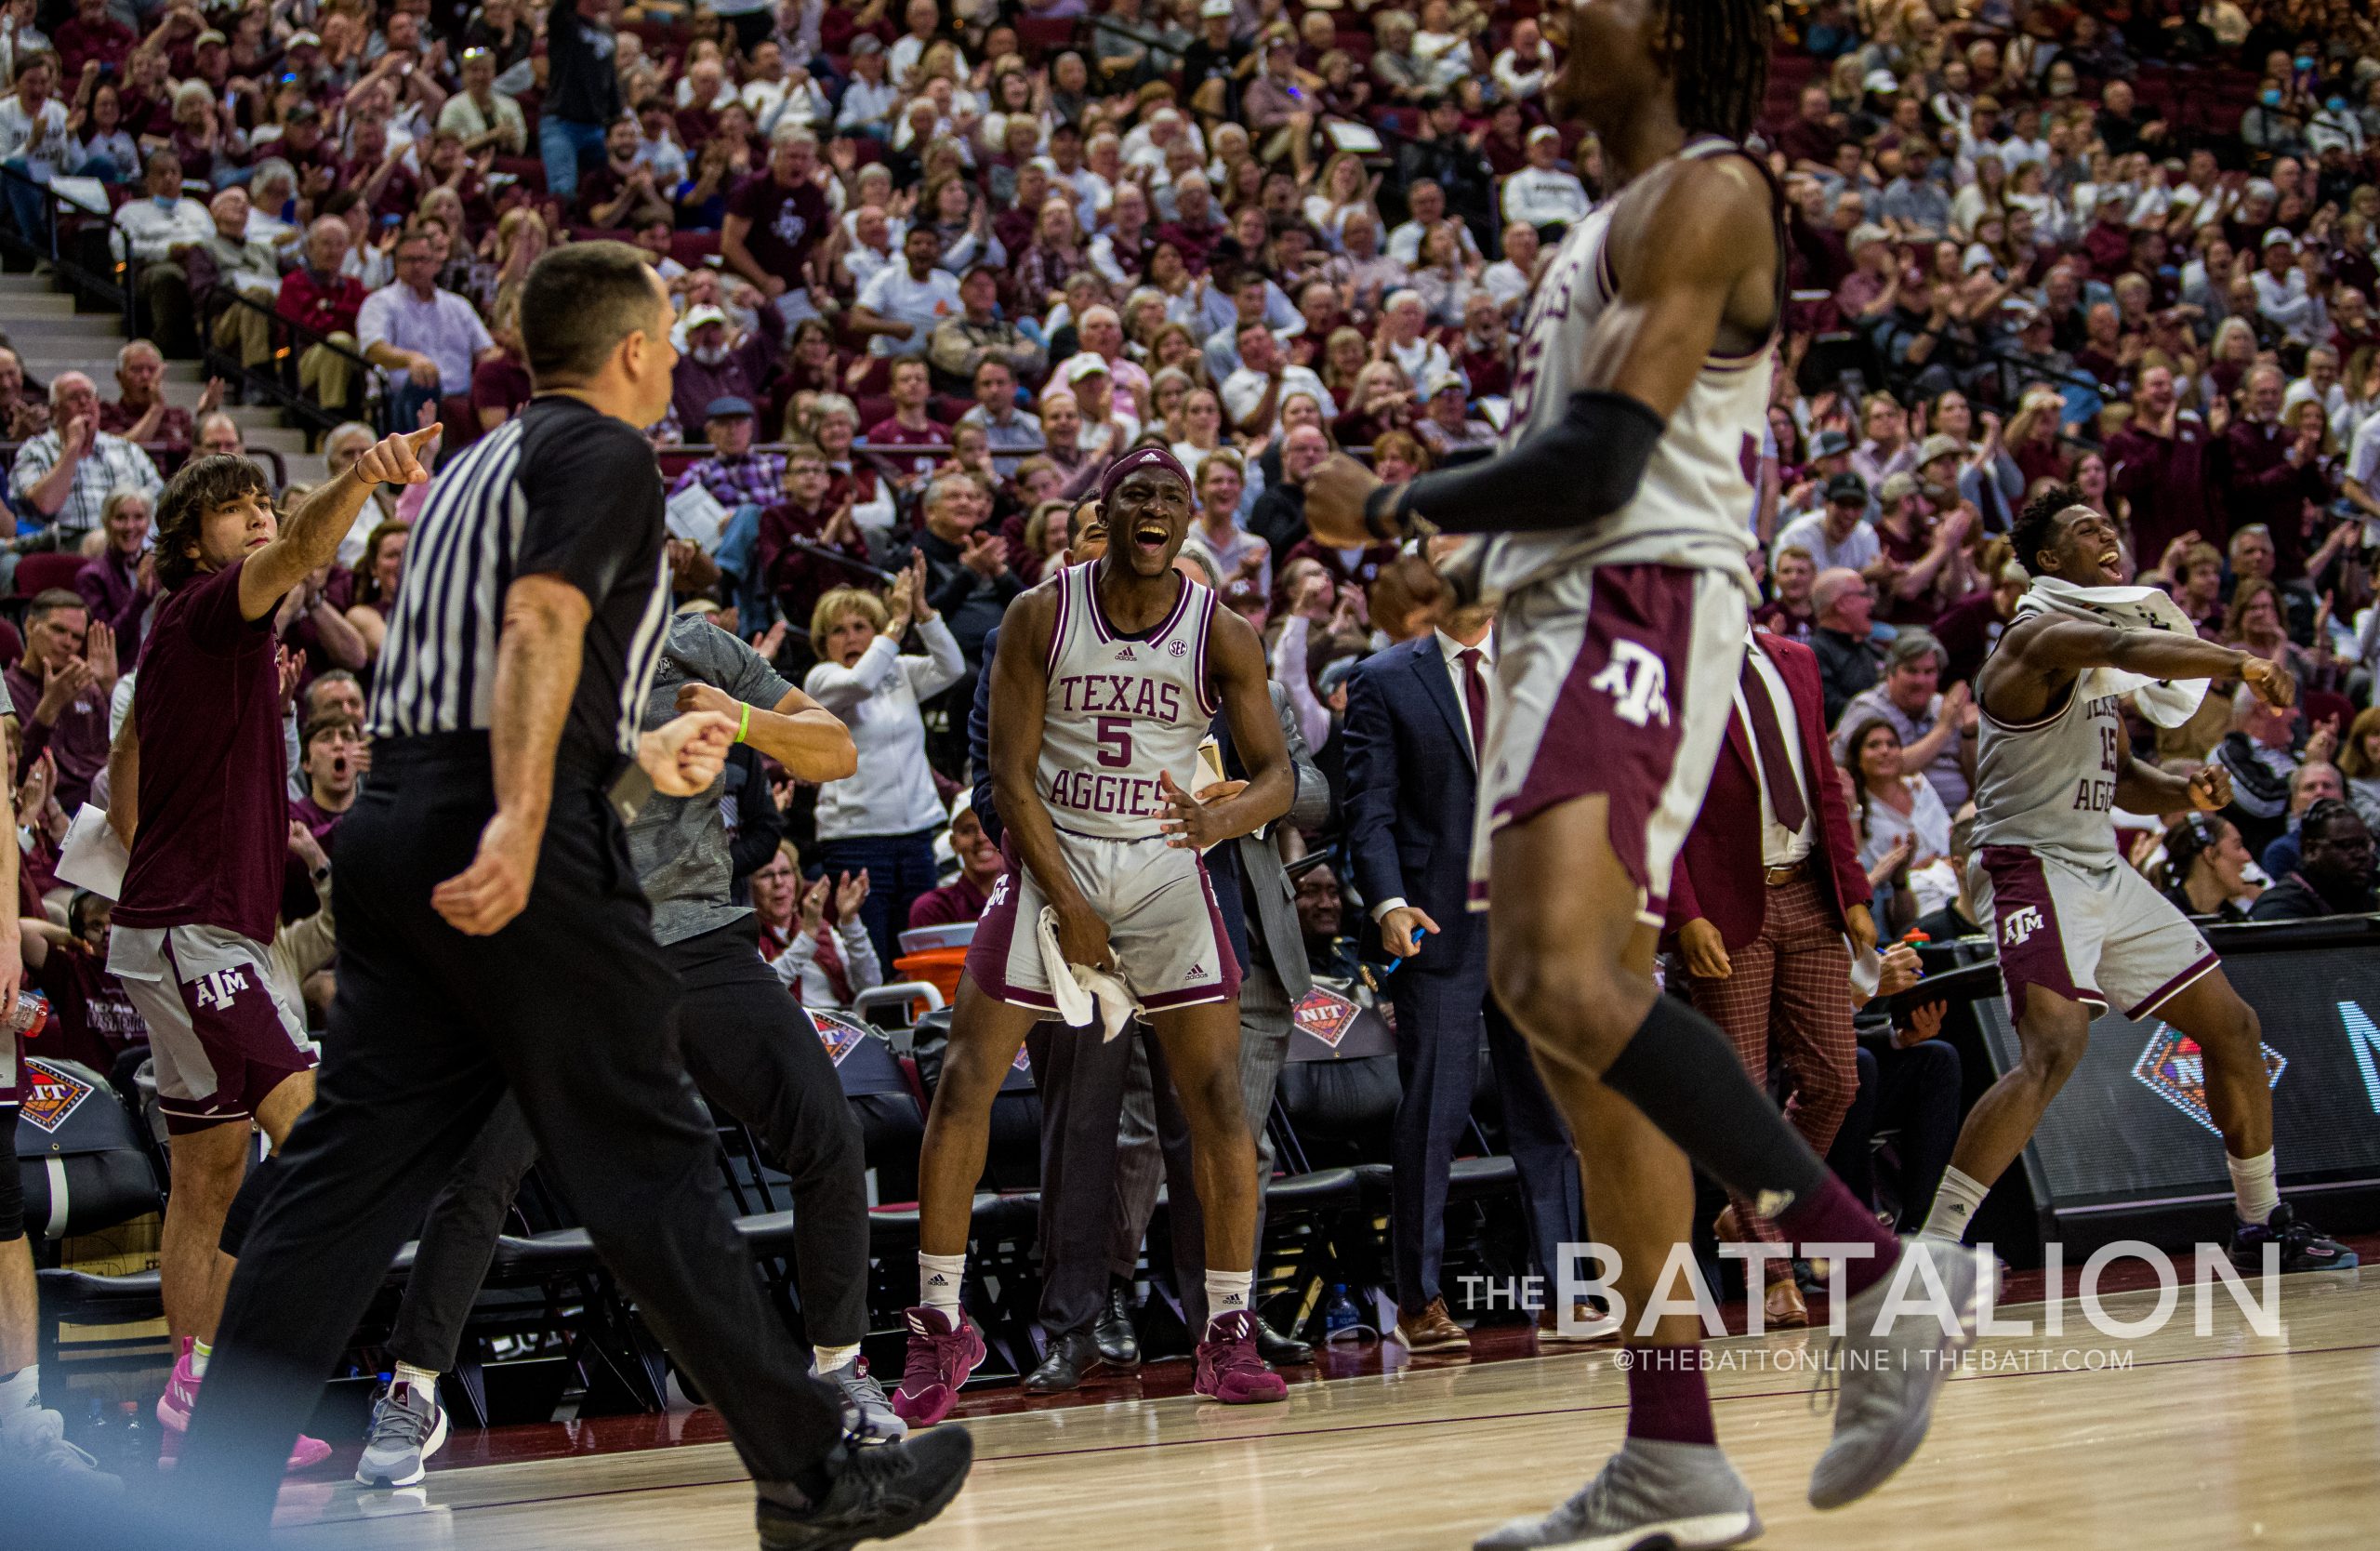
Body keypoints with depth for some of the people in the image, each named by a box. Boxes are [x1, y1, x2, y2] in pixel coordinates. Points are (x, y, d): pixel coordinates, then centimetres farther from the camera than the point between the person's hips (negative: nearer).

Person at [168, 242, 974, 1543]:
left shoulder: (482, 464, 25)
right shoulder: (602, 454, -3)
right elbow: (541, 624, -19)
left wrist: (637, 757, 40)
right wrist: (523, 819, -30)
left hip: (395, 819, 9)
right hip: (507, 843, -9)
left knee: (346, 1174, 6)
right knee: (645, 1165, -3)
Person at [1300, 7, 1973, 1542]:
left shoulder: (1704, 191, -8)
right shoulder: (1619, 219, 23)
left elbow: (1599, 461, -16)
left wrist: (1391, 507, -3)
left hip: (1641, 609, -10)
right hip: (1564, 619, 10)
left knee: (1568, 981, -27)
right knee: (1579, 1027, 6)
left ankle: (1887, 1269, -24)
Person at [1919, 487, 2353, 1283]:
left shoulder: (2097, 650, 17)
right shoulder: (2042, 634, -13)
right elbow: (2136, 648, -35)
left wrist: (2187, 793, 4)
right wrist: (2244, 665, -39)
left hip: (2105, 874, 10)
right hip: (2035, 867, -10)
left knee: (2232, 1025, 13)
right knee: (2056, 1046, -28)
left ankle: (2263, 1225, 28)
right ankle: (1931, 1246, -26)